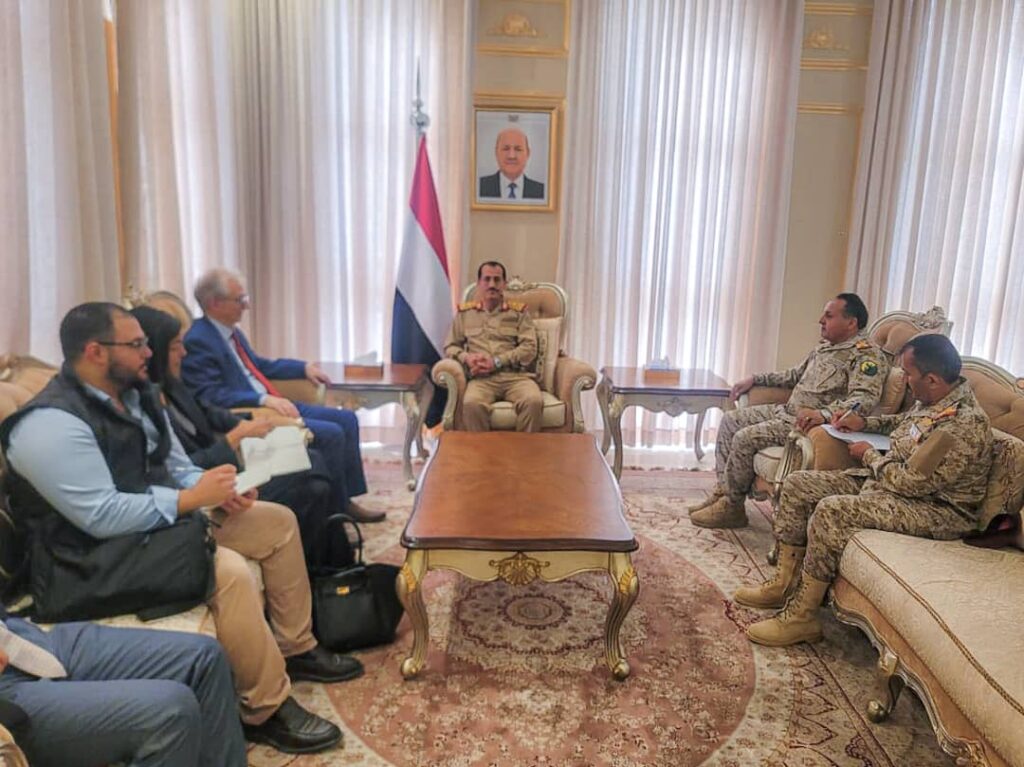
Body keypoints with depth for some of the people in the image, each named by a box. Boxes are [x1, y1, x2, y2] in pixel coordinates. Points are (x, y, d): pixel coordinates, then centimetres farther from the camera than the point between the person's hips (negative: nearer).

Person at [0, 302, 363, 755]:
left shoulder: (136, 392, 6)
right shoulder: (52, 424, -23)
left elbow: (176, 466, 12)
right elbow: (101, 517, -29)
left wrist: (217, 490, -9)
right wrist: (193, 498, -23)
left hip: (164, 520, 10)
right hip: (101, 554, -10)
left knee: (278, 521, 6)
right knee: (230, 571, -32)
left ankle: (294, 649, 16)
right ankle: (266, 712, -16)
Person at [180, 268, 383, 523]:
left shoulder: (232, 331, 13)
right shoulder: (197, 341, -15)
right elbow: (211, 396, -24)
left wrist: (304, 367, 18)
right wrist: (264, 400, -32)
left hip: (271, 404, 10)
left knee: (347, 419, 5)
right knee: (331, 434, -20)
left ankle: (346, 500, 8)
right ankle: (338, 508, 0)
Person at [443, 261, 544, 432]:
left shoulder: (519, 311, 15)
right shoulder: (465, 312, 20)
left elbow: (530, 348, 4)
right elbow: (450, 347, 20)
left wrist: (497, 362, -8)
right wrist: (466, 358, -4)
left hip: (516, 375, 0)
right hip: (482, 378, 0)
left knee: (534, 401, -34)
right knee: (472, 403, -36)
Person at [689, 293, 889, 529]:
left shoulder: (867, 355, -14)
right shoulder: (825, 346, 15)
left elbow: (865, 399, -28)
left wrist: (824, 413, -43)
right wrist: (755, 379, 23)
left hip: (808, 423, -10)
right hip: (788, 411, 10)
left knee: (745, 437, -22)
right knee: (731, 420, 7)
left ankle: (732, 507, -6)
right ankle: (723, 490, 9)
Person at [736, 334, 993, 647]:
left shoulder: (965, 425, -26)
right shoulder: (933, 400, 4)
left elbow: (911, 481, -26)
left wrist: (869, 455, -10)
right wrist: (864, 422, 14)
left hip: (936, 507, -10)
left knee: (831, 511, -32)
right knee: (797, 485, 1)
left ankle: (801, 617, -19)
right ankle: (786, 583, 7)